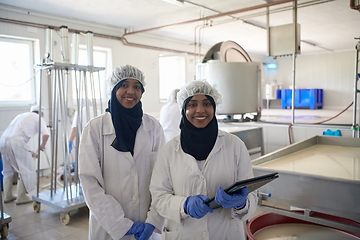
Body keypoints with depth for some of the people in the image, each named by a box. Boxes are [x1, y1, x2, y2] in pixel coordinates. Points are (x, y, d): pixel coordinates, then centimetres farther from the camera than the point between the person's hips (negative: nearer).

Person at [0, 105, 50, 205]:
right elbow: (46, 134, -6)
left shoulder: (22, 115, 31)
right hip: (16, 142, -7)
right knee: (25, 170, 5)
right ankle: (21, 197, 7)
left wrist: (29, 152, 34)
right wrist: (42, 145, 14)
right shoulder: (39, 118, 11)